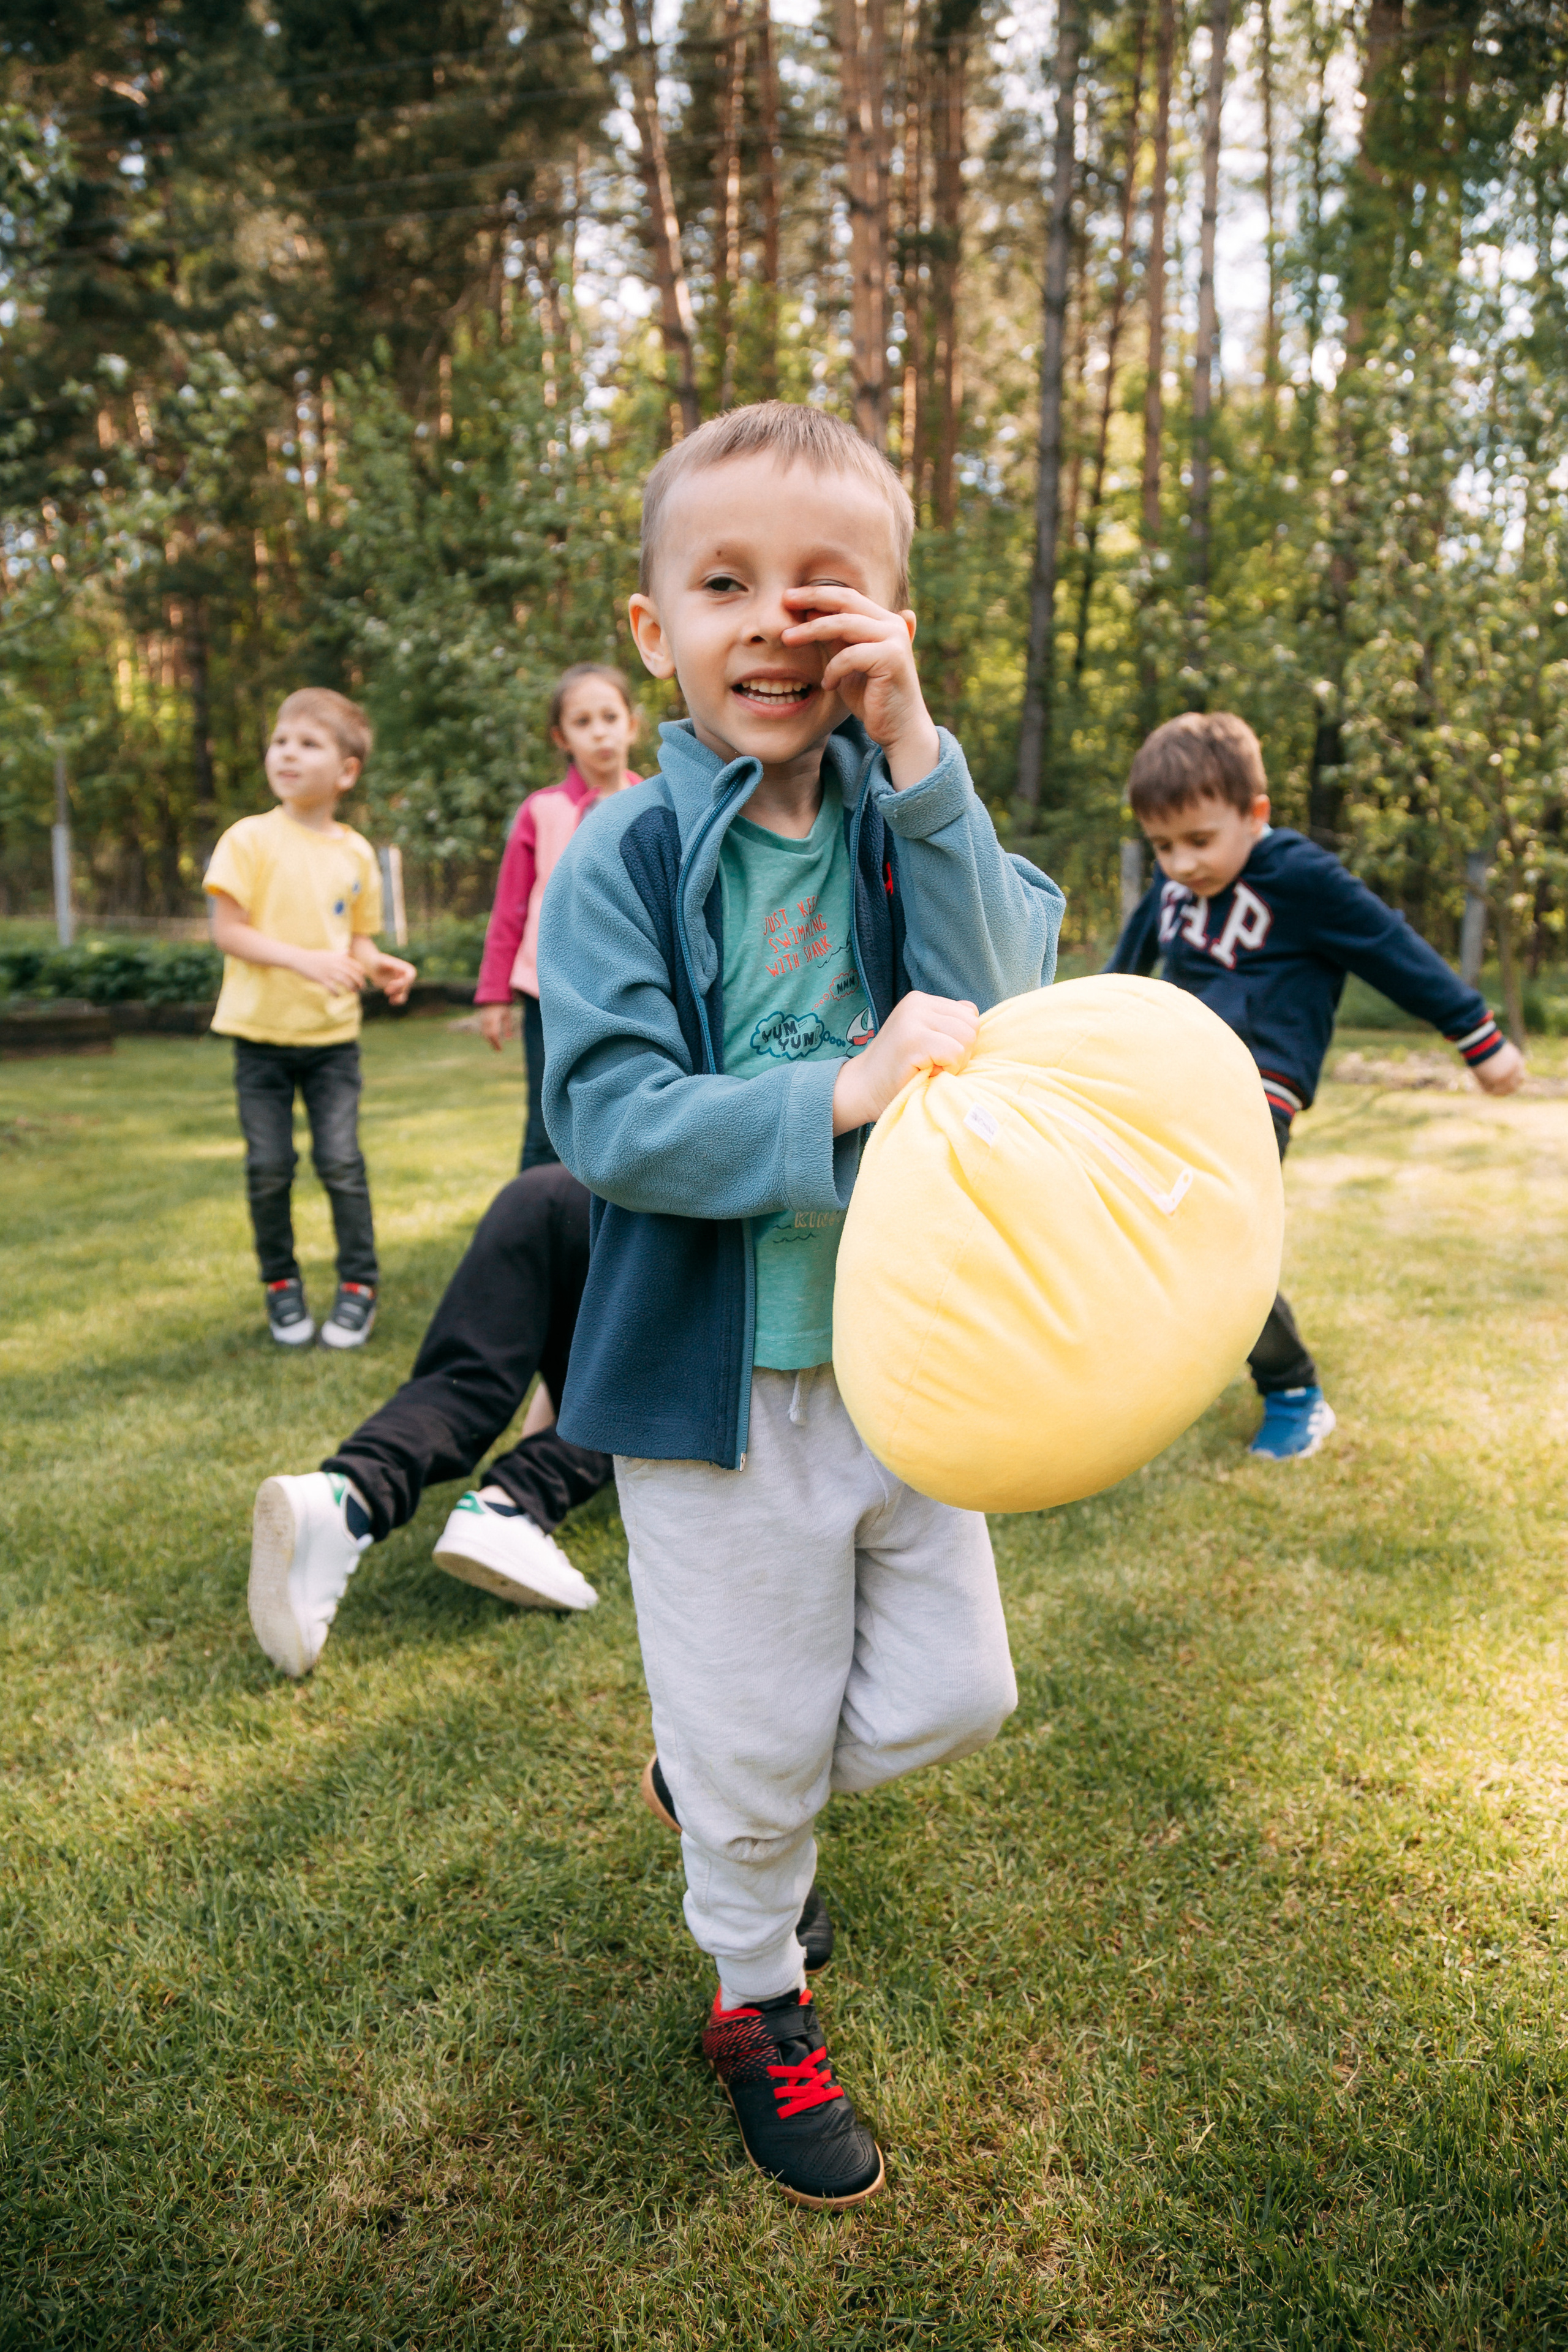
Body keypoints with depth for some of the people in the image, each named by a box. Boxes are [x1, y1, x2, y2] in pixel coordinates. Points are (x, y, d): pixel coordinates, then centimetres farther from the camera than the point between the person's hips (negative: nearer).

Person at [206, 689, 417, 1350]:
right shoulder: (250, 840, -6)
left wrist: (381, 967, -9)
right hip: (262, 1031, -1)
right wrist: (303, 959, -23)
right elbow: (227, 931, -11)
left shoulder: (356, 853, 4)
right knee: (269, 1168, 4)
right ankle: (281, 1285, 22)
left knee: (341, 1161, -1)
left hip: (334, 1033, 2)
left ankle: (358, 1286, 11)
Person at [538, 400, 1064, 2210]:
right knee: (755, 1752, 12)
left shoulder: (912, 821, 1)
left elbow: (990, 1009, -15)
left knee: (953, 1695, 17)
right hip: (719, 1381, -4)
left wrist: (915, 756, -21)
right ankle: (759, 2008, 41)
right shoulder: (622, 863, -11)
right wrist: (839, 1097, -32)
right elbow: (607, 1119, -19)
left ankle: (715, 1776, 45)